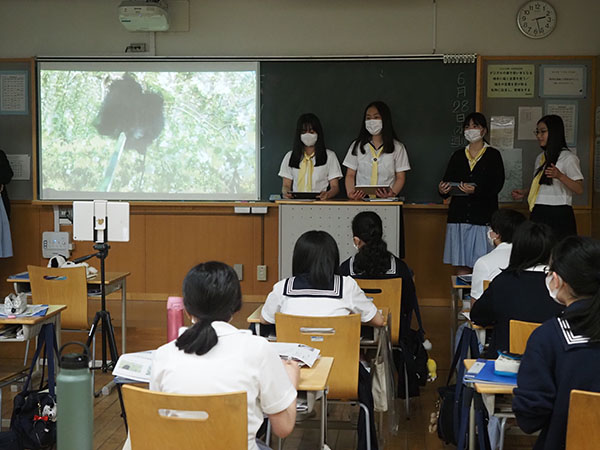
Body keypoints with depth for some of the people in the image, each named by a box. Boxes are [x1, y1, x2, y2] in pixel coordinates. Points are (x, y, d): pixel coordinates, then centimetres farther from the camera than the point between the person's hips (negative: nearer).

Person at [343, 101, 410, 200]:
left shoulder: (397, 147, 9)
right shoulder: (357, 146, 13)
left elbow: (400, 178, 7)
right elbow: (350, 175, 12)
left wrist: (393, 193, -13)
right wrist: (350, 193, -8)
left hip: (387, 200, -1)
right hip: (361, 199, 1)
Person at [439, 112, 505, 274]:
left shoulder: (493, 155, 4)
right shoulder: (458, 156, 16)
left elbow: (497, 185, -6)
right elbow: (448, 181, 12)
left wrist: (476, 190, -23)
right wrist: (442, 190, -11)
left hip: (483, 216, -3)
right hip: (459, 215, 3)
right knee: (461, 265, 3)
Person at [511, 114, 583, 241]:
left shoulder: (568, 157, -5)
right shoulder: (540, 158, 18)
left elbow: (579, 189, -12)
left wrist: (560, 176, -26)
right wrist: (524, 193, 10)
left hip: (558, 215, -6)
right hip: (539, 214, 6)